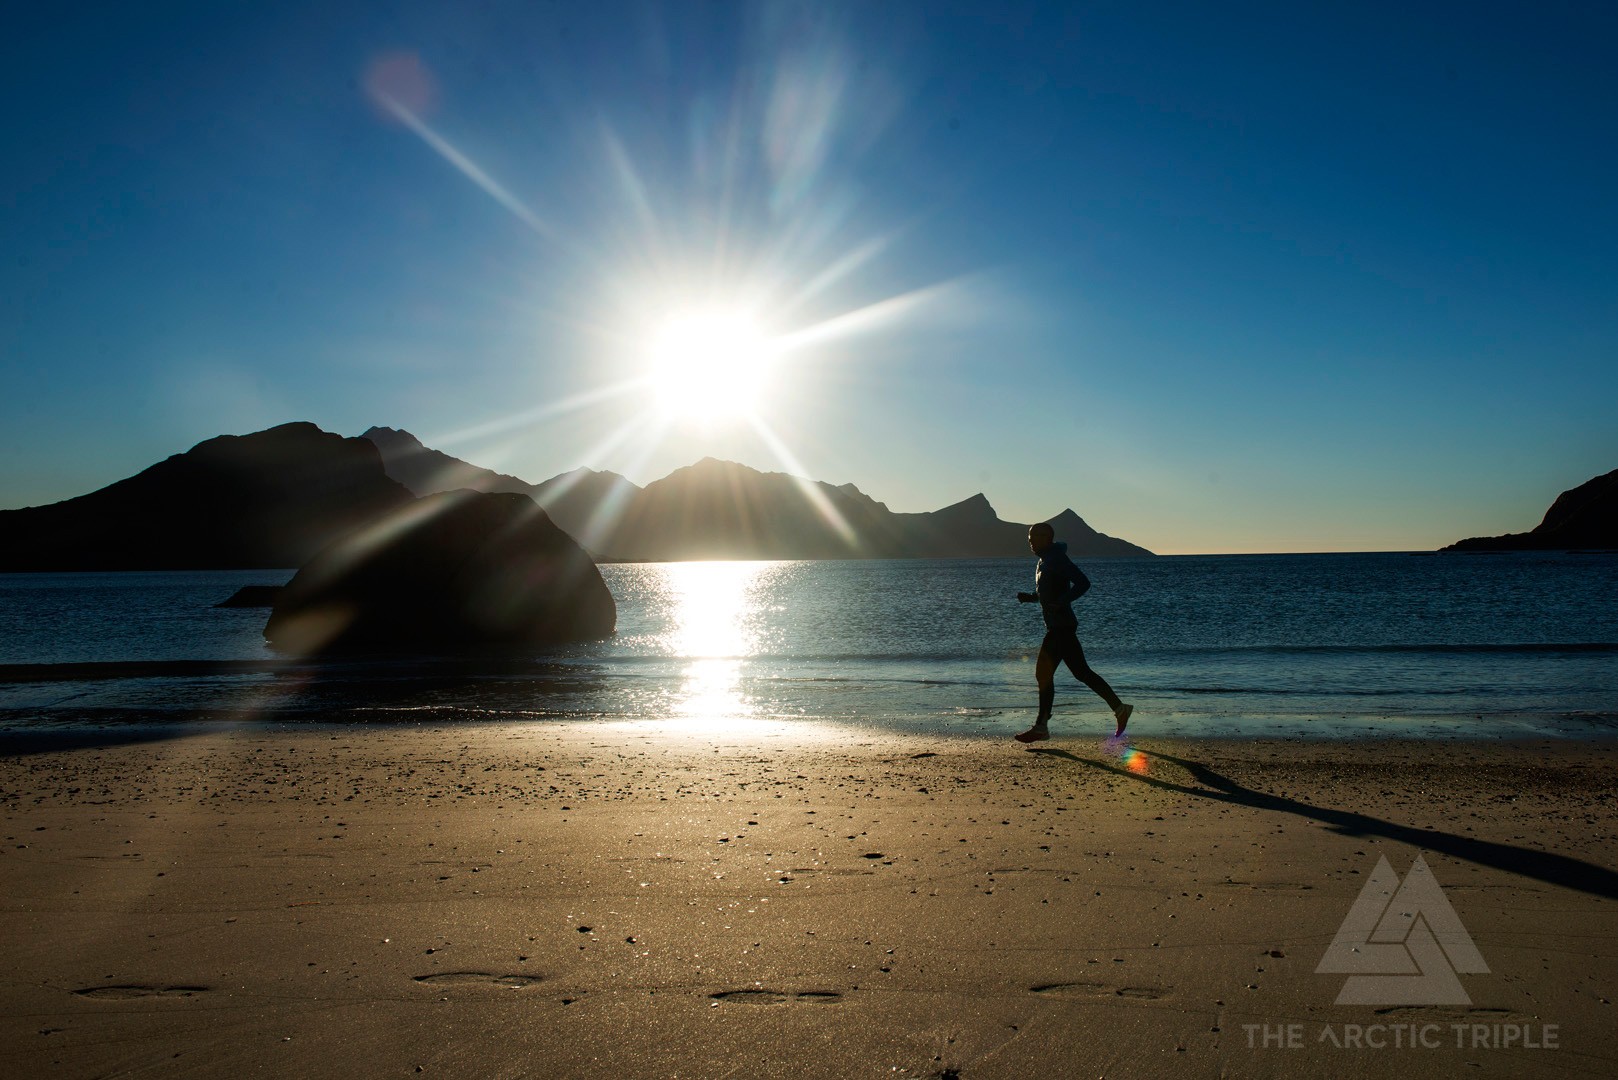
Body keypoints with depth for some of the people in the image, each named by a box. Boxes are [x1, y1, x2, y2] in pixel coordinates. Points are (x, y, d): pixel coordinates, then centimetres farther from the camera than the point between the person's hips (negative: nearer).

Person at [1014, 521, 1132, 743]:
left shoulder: (1057, 559, -13)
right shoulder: (1045, 561, 17)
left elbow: (1083, 583, -21)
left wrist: (1059, 603, -25)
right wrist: (1030, 597, 11)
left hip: (1061, 627, -10)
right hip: (1057, 626, 10)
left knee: (1044, 673, -7)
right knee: (1082, 673, 11)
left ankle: (1041, 726, -3)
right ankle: (1119, 708, 15)